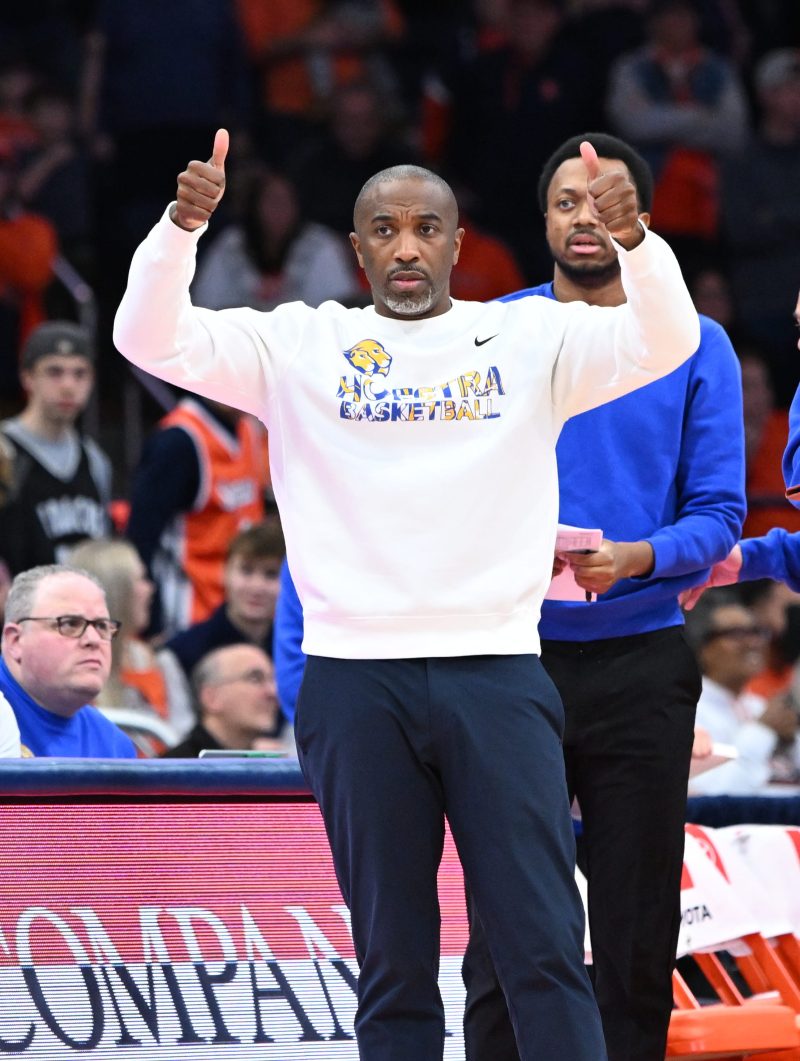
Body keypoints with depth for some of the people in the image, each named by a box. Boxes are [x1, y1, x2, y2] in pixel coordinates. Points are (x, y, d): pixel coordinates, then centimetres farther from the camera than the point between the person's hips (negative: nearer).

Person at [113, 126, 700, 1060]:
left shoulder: (531, 338, 8)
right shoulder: (303, 345, 8)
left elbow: (664, 344, -5)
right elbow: (152, 341, 0)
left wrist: (633, 239, -23)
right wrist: (183, 226, -17)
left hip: (497, 674, 0)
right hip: (356, 678, 1)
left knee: (544, 946, -5)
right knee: (393, 960, 5)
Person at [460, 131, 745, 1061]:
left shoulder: (695, 346, 4)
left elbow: (718, 514, 0)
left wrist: (636, 558, -19)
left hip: (640, 663, 0)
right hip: (513, 659, 0)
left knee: (635, 938, 2)